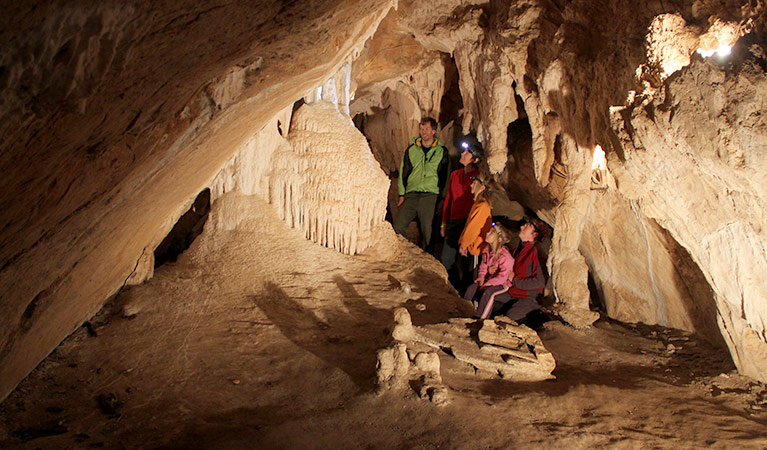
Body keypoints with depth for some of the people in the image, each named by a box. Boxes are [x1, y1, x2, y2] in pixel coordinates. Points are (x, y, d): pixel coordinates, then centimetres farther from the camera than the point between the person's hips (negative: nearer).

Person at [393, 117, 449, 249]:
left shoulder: (442, 152, 8)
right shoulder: (411, 149, 13)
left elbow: (444, 176, 9)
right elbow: (403, 172, 15)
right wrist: (401, 194, 8)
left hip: (430, 195, -2)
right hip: (411, 194, 2)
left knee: (427, 231, -1)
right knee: (398, 227, -8)